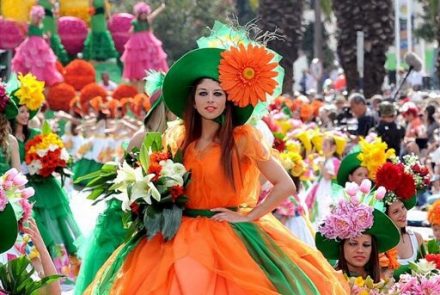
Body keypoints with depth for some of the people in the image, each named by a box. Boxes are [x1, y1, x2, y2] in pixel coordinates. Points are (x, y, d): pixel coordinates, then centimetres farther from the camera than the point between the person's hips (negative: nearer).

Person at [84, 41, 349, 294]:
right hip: (183, 238, 4)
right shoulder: (179, 140, 6)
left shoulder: (242, 139, -7)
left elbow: (286, 185, -9)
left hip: (229, 239, -4)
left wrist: (248, 217, -9)